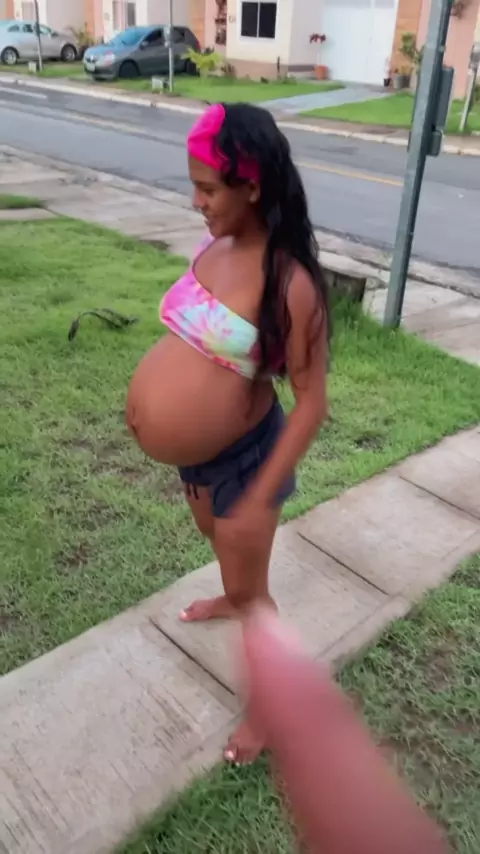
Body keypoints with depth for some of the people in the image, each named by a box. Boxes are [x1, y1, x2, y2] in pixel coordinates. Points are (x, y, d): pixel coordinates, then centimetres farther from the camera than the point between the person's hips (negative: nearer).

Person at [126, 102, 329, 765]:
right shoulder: (213, 246, -5)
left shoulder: (289, 283, -27)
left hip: (248, 452, -7)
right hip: (198, 450, 7)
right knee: (219, 540, 32)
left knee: (250, 587, 10)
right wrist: (153, 401, 2)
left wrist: (260, 497, -23)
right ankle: (233, 599, 65)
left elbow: (312, 401, -23)